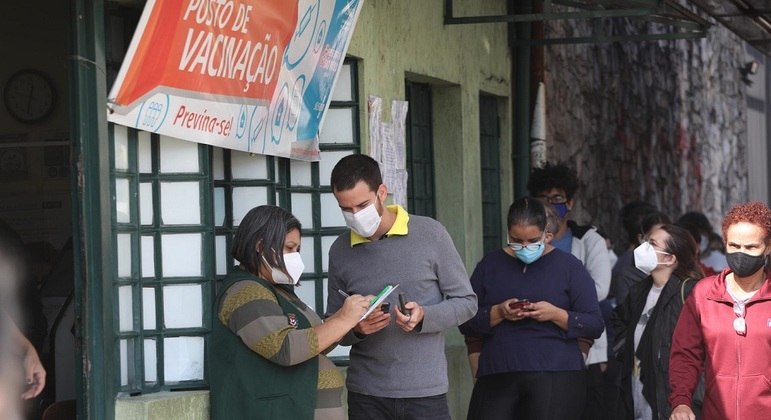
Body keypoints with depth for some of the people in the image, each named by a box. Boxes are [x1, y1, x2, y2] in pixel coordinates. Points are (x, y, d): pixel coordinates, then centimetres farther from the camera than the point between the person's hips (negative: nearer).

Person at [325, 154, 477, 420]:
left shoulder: (430, 234, -2)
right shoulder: (341, 251, 6)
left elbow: (466, 302, 2)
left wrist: (424, 316, -17)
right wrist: (355, 329, -10)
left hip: (426, 391, -2)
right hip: (366, 395, 3)